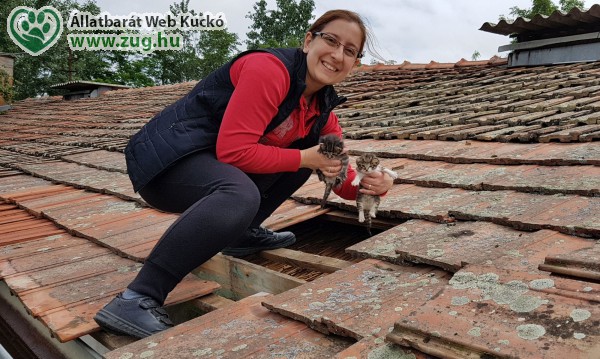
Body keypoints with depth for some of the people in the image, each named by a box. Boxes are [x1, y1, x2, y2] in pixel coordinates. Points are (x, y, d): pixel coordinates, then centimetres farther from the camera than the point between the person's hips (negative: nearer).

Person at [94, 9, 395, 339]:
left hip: (215, 163, 8)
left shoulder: (322, 106, 7)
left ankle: (243, 233, 9)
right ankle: (134, 301, -28)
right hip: (165, 158, -8)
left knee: (310, 144, 8)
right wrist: (304, 158, -18)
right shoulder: (270, 69, -19)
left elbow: (341, 177, 10)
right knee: (241, 195, -38)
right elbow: (234, 150, -25)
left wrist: (371, 184, -11)